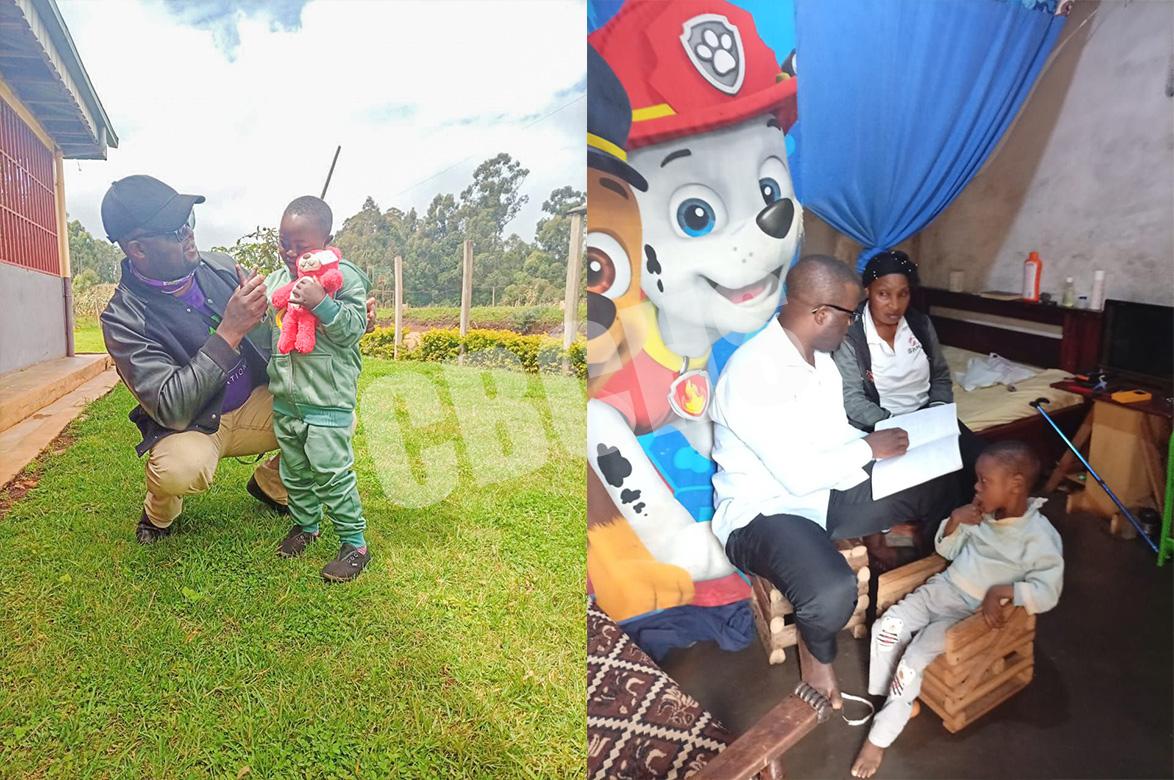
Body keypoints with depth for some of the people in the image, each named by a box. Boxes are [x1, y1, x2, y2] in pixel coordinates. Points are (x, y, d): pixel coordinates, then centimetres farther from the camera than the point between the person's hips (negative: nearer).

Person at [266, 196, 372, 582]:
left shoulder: (344, 277, -9)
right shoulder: (275, 279, 9)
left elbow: (353, 328, -17)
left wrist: (320, 303, -27)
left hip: (328, 400, -7)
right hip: (285, 398, 7)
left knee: (331, 472, -4)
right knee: (294, 470, 19)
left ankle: (354, 543, 9)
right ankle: (305, 524, 40)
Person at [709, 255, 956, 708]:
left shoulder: (819, 356, 3)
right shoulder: (752, 373, -28)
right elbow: (798, 474, -29)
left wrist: (877, 444, -4)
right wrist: (869, 448, -15)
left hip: (826, 490, 9)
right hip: (762, 512, -9)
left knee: (934, 491, 7)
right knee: (834, 593, -34)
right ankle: (817, 649, 3)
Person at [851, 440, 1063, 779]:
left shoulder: (1039, 535, -15)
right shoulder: (982, 513, 2)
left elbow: (1047, 592, -18)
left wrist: (1000, 590, -29)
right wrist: (954, 519, -7)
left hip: (974, 611, -6)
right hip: (942, 589, 6)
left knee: (915, 658, -21)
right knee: (885, 628, -16)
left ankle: (880, 736, -7)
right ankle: (885, 701, 4)